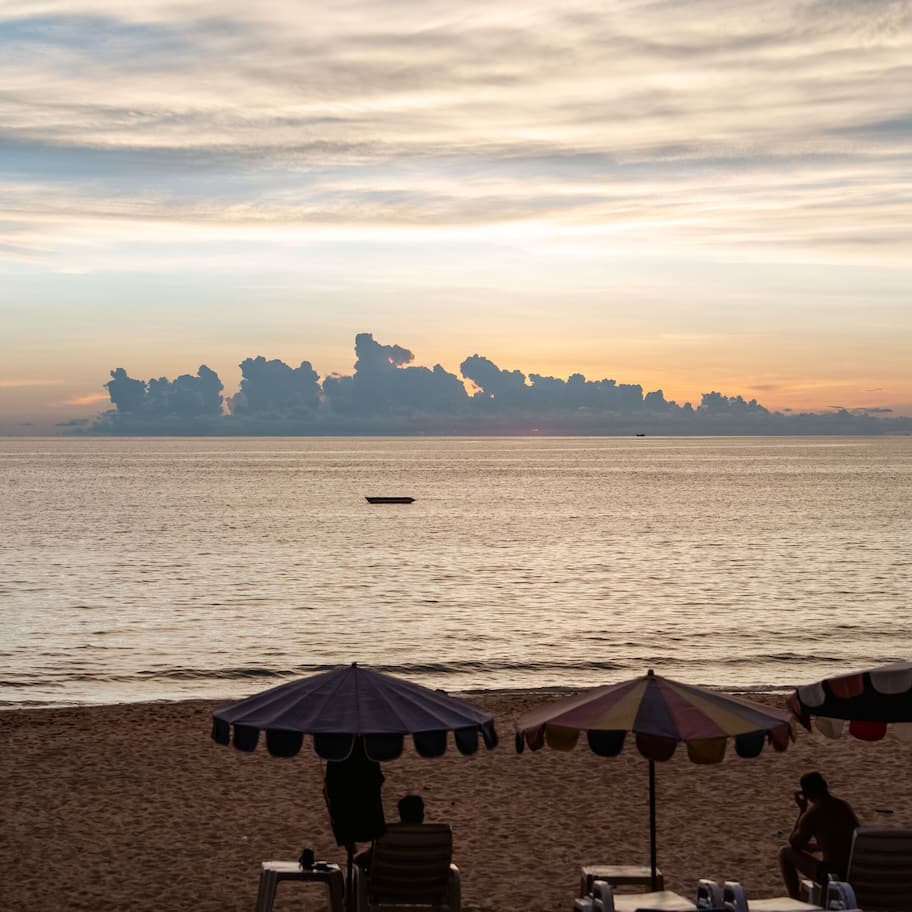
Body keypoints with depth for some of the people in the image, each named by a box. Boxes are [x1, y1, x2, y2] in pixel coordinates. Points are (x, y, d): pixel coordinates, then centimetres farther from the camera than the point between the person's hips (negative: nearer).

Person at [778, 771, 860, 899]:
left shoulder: (811, 815, -12)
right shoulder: (846, 806, 7)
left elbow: (794, 844, 5)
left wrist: (801, 810, 8)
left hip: (829, 876, -6)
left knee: (785, 852, 12)